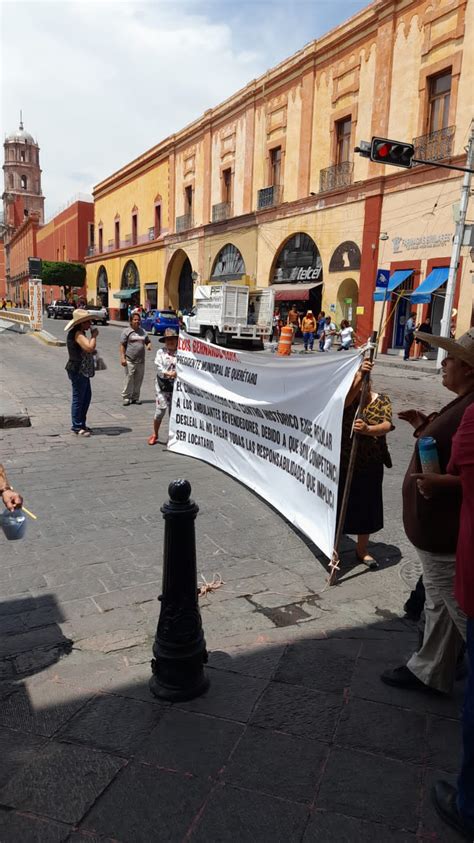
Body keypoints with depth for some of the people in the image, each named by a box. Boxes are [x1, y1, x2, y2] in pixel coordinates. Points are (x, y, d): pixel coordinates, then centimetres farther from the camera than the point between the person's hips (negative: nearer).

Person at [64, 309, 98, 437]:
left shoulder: (79, 333, 15)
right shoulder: (77, 334, -18)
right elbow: (90, 347, -31)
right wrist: (94, 336, -17)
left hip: (82, 371, 11)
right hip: (78, 370, -11)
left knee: (87, 396, 17)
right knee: (78, 398, -3)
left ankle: (81, 423, 28)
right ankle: (77, 427, 6)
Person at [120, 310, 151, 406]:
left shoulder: (143, 331, 14)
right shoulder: (126, 331, 0)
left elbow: (148, 341, 25)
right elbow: (122, 345, -3)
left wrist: (149, 345, 0)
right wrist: (122, 357, -12)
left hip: (141, 361, 5)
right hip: (130, 361, -5)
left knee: (138, 380, 8)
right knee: (129, 380, -5)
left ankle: (135, 397, 18)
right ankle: (126, 397, 5)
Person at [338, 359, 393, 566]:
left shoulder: (382, 400, -2)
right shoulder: (348, 399, -5)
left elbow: (387, 426, -19)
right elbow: (345, 399, -31)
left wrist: (368, 429, -40)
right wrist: (358, 376, -45)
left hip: (371, 467, 2)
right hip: (344, 464, -1)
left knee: (367, 507, 11)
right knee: (339, 504, 8)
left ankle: (362, 550, 31)